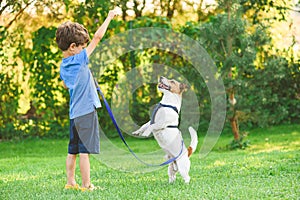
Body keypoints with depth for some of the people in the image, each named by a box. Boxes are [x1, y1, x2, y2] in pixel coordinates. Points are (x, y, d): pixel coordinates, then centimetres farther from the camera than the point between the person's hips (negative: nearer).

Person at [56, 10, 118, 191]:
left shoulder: (63, 67, 9)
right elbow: (97, 37, -11)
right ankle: (86, 185, -3)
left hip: (74, 113, 8)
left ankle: (70, 182, 17)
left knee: (73, 150, 13)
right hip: (86, 111, -8)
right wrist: (109, 17, -2)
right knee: (85, 150, -5)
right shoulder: (79, 59, -13)